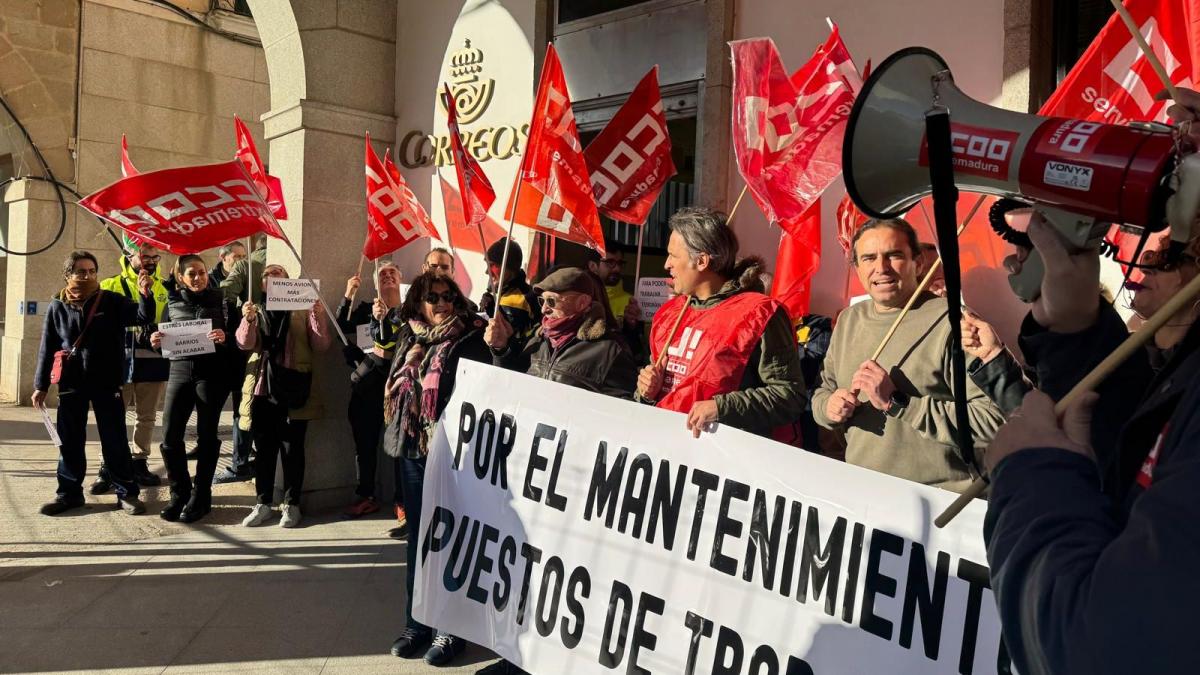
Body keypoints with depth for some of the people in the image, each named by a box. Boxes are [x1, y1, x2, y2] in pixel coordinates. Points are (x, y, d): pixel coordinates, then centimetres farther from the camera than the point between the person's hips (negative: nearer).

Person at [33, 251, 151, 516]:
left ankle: (126, 492, 9)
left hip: (106, 383, -2)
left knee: (115, 440, 2)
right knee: (69, 441, 10)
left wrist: (145, 294, -32)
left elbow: (142, 317, -12)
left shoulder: (111, 301, -2)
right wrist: (41, 385, 6)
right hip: (71, 384, 2)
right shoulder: (57, 307, 3)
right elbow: (47, 349, 7)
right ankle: (70, 493, 21)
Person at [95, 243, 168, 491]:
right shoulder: (111, 285, 4)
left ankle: (139, 463, 19)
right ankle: (108, 467, 7)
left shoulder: (166, 288, 9)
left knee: (146, 416, 9)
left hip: (153, 361, 2)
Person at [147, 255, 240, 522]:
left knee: (206, 436, 5)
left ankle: (200, 498, 15)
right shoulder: (173, 302, 10)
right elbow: (165, 338, 16)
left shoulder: (221, 300, 0)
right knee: (170, 436, -1)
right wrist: (157, 341, -5)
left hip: (212, 373, -3)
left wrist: (225, 338, -24)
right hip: (180, 371, 3)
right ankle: (179, 493, 16)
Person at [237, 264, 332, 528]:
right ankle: (263, 503, 17)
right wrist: (248, 320, -24)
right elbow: (245, 343, -4)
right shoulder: (256, 310, 11)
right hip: (263, 388, 2)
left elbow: (321, 346, -1)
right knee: (263, 448, 8)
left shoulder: (303, 310, 6)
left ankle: (291, 504, 11)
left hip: (294, 390, -2)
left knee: (292, 449, 2)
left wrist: (318, 318, -17)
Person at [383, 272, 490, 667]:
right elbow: (392, 388, 16)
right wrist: (409, 364, -1)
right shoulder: (409, 338, 11)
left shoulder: (471, 340, -7)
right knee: (418, 538, 13)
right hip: (412, 447, 6)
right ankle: (416, 622, 25)